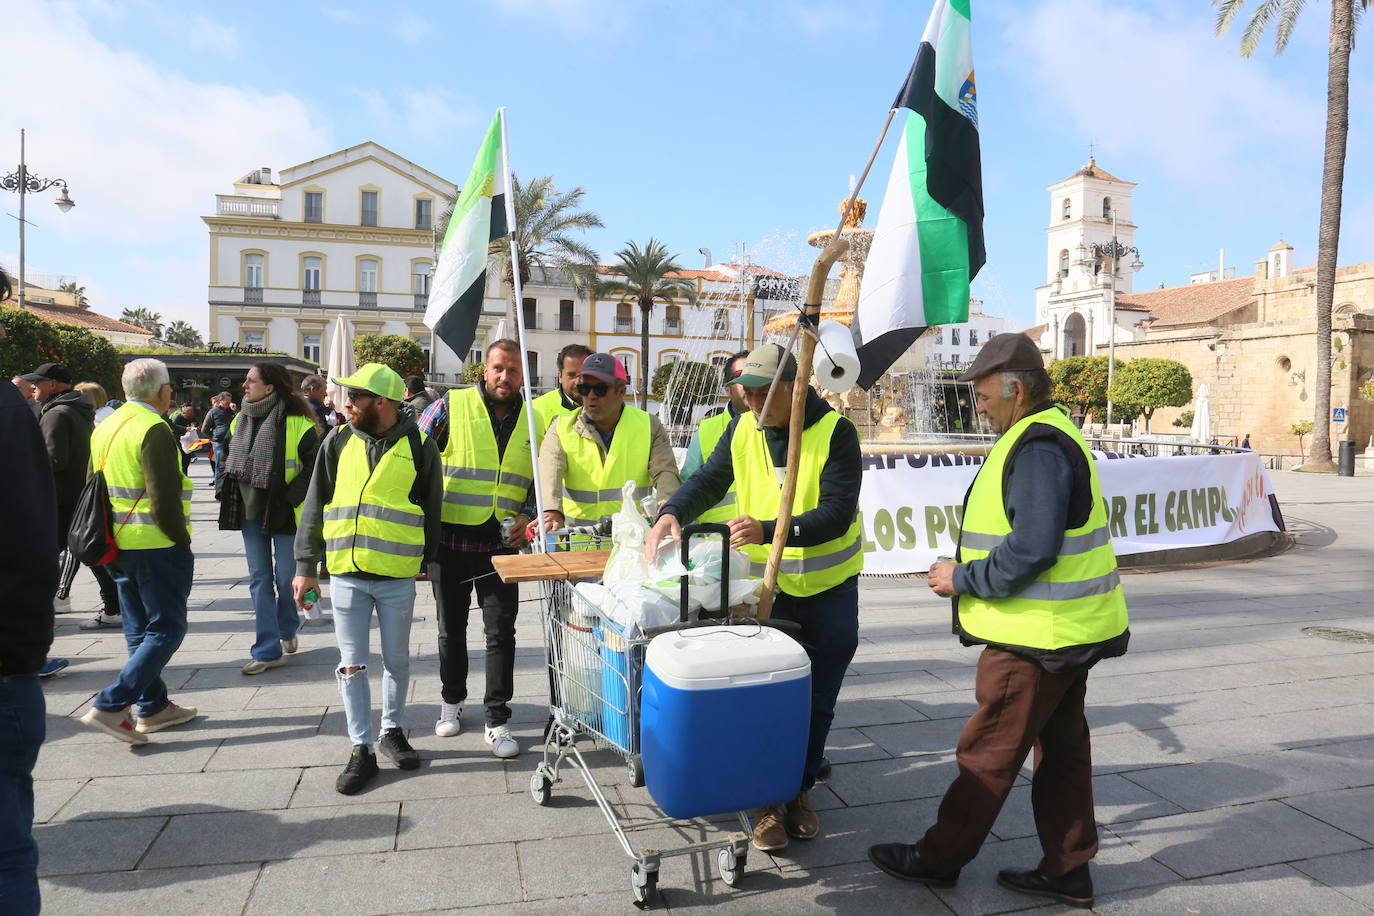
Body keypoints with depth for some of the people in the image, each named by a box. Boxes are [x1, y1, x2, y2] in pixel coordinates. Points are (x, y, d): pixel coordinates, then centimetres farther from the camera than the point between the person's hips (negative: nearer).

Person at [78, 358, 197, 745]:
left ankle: (153, 708, 24)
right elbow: (164, 499, -21)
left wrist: (110, 536, 23)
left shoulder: (106, 427, 13)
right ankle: (109, 706, -6)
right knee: (166, 629, -1)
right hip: (157, 547, -9)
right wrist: (182, 541, -10)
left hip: (118, 545, 9)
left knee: (140, 630, 16)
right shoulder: (154, 430, -16)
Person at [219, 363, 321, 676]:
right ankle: (268, 650, 11)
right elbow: (229, 455, 24)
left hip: (283, 513, -6)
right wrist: (226, 492, 10)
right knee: (259, 579, 6)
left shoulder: (297, 422, -13)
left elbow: (314, 465, -13)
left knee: (286, 578, 6)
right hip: (250, 512, 6)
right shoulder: (242, 419, 9)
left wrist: (290, 498, -18)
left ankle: (287, 630, 33)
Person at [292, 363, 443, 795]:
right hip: (345, 573, 2)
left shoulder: (418, 445, -4)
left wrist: (426, 560, 4)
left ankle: (393, 731, 33)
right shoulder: (338, 442, 3)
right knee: (351, 665, 5)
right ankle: (362, 750, 16)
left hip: (398, 576, -1)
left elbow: (430, 509, 4)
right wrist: (305, 566, 4)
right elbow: (315, 506, 7)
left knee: (397, 660, 13)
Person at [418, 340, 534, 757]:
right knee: (452, 629, 14)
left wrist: (526, 515, -2)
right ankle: (451, 700, 35)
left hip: (501, 546, 1)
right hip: (450, 542, -1)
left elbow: (540, 481, 14)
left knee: (501, 632, 0)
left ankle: (497, 720, 11)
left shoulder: (533, 421, 5)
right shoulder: (450, 407, -4)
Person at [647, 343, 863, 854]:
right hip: (769, 585, 2)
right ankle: (770, 800, 21)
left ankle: (800, 790, 32)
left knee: (818, 701, 12)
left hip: (830, 586, -2)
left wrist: (768, 530, -38)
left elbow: (837, 514, -24)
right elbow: (709, 481, 3)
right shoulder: (743, 429, -3)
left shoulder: (835, 432, -17)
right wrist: (672, 514, -18)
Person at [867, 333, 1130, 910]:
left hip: (1038, 636, -11)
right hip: (1069, 629, 11)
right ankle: (1067, 870, 29)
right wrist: (969, 572, 12)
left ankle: (939, 858, 17)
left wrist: (963, 579, -16)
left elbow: (1031, 549, -28)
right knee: (1061, 748, 17)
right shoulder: (1047, 436, 14)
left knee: (987, 753, 3)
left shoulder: (1038, 447, -21)